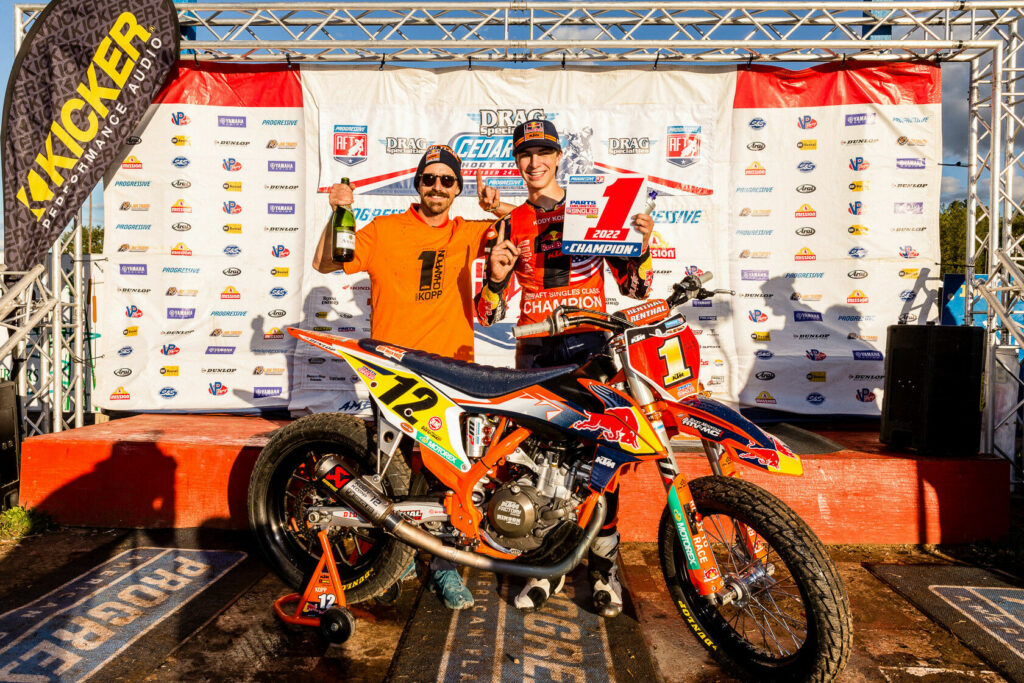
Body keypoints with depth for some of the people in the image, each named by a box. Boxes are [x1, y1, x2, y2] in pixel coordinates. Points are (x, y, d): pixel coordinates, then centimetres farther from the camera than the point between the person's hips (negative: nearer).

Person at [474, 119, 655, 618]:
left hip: (592, 344, -1)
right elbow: (488, 314, 8)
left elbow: (633, 287, 10)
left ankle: (603, 564, 10)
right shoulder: (509, 225, 14)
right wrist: (496, 277, -11)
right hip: (535, 351, 1)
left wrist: (641, 247, -8)